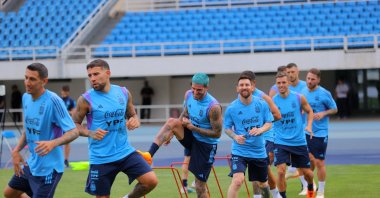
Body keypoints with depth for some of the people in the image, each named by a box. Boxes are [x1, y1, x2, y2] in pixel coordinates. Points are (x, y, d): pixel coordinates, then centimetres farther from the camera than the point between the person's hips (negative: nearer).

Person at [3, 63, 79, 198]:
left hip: (48, 168, -9)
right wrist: (16, 151, 3)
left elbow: (73, 132, -24)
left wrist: (53, 143, -41)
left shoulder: (53, 101, -22)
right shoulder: (26, 98, 2)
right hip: (31, 164, 9)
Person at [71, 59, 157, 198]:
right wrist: (90, 133, -21)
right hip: (100, 158, -3)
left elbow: (132, 115, 14)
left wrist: (135, 121, -10)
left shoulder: (123, 93, 1)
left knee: (151, 181, -10)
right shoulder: (86, 99, -9)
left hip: (125, 151, 3)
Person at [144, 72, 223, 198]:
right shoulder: (189, 95, -6)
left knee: (200, 186, -3)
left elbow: (217, 133, -20)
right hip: (191, 136, 6)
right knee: (171, 122, -23)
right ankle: (149, 155, -32)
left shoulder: (213, 107, -25)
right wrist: (172, 133, 7)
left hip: (206, 144, -5)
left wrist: (193, 127, -25)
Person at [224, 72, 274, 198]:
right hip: (239, 151, -3)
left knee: (262, 183, 21)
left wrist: (260, 130, -21)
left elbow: (269, 123, 1)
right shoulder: (232, 108, -10)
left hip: (259, 151, 3)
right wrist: (235, 136, -21)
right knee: (237, 181, -24)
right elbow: (227, 128, 0)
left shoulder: (262, 104, -5)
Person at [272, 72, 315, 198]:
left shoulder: (299, 98, -5)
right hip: (281, 142, -1)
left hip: (299, 141, 1)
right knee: (281, 171, -19)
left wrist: (309, 126, -5)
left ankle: (310, 188, 45)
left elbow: (309, 111, 10)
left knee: (306, 172, 11)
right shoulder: (272, 101, -6)